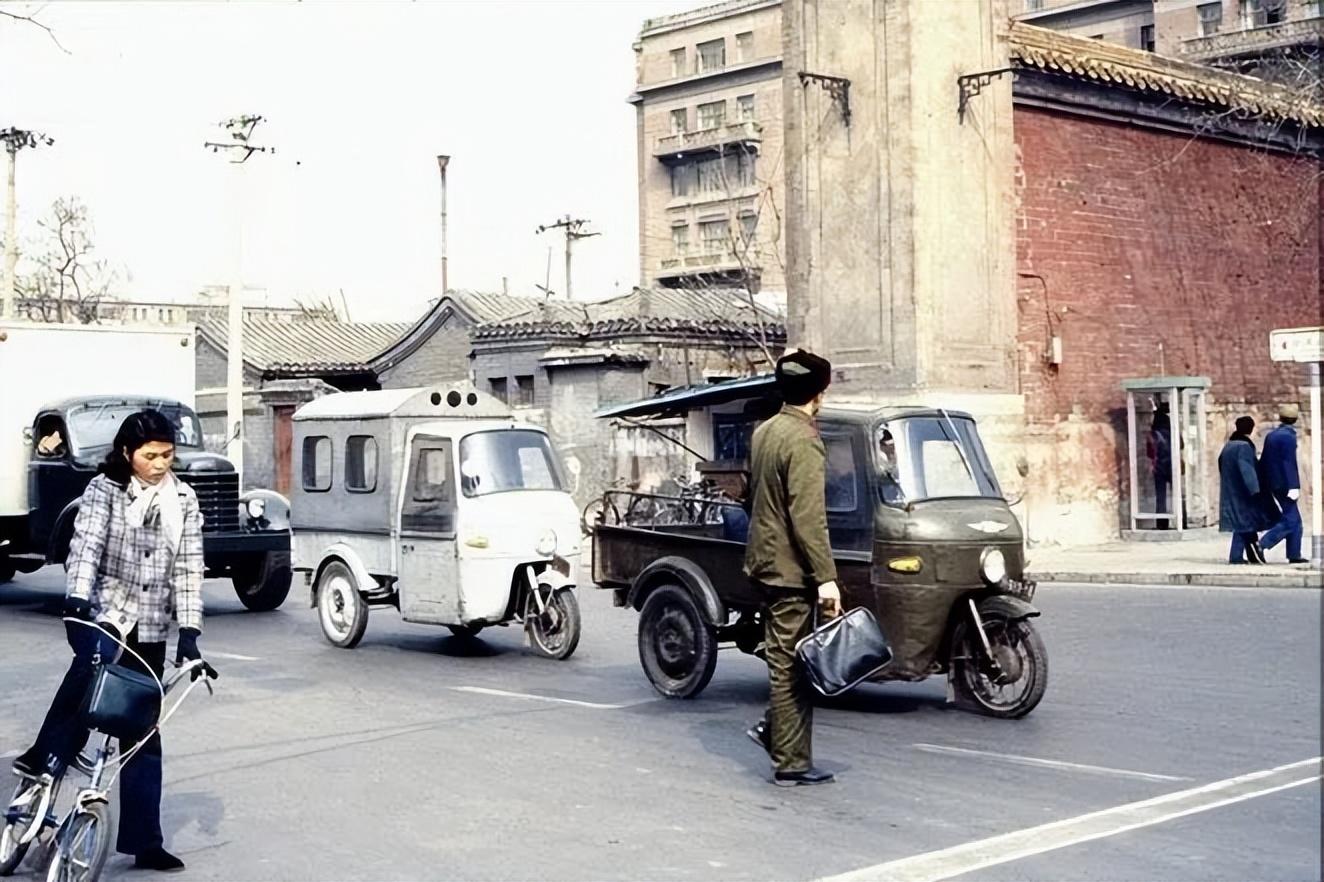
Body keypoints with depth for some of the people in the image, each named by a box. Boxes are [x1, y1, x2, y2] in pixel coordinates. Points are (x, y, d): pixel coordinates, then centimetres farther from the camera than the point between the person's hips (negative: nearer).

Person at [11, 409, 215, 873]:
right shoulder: (104, 489, -4)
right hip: (101, 613, -3)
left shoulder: (184, 500, 4)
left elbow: (188, 568, 0)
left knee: (143, 732, 6)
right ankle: (48, 756, -28)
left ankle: (143, 841, 12)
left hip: (150, 628, 3)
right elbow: (86, 545, -18)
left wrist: (189, 633, -8)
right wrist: (77, 598, -36)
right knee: (96, 658, -39)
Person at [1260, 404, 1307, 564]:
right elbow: (1289, 463, -20)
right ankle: (1261, 544, -18)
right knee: (1290, 521, -9)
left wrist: (1262, 484, 19)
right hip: (1284, 484, -9)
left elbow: (1263, 461, 14)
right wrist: (1294, 487, -22)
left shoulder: (1271, 435, 11)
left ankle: (1294, 555, 11)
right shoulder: (1288, 436, -14)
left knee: (1295, 520, 13)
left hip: (1273, 484, 9)